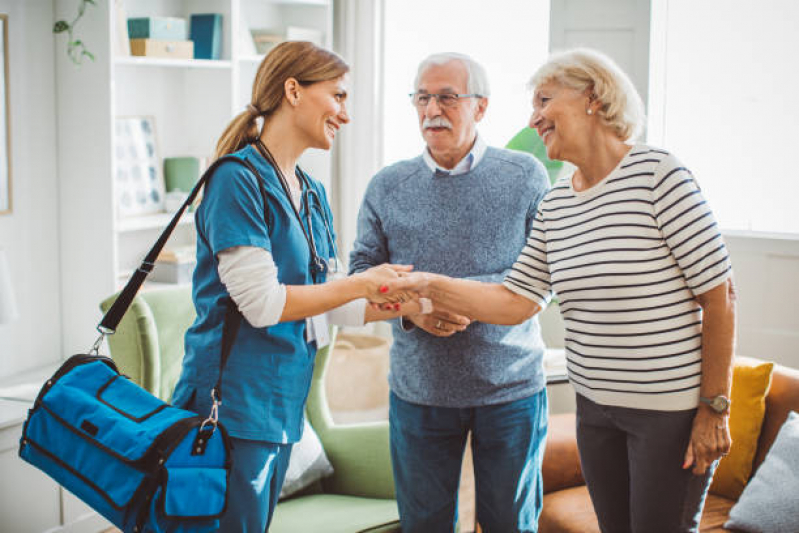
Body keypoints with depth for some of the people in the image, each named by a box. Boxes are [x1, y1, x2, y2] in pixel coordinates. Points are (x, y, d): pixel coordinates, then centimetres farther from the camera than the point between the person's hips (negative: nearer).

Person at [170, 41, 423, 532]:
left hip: (283, 403, 9)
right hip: (237, 402, -8)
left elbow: (326, 304, 17)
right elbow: (262, 302, -18)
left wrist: (417, 304, 8)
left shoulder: (312, 194, 14)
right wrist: (361, 284, -10)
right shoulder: (239, 179, -13)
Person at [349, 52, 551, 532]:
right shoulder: (387, 186, 5)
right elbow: (363, 269, 6)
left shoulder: (525, 176, -1)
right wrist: (412, 308, -14)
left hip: (510, 385, -1)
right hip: (418, 388, 2)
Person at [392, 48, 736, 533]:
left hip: (672, 408, -6)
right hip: (596, 406, 6)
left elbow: (719, 295, -13)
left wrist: (715, 408, -13)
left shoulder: (657, 174, -14)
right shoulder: (555, 204, 6)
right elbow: (516, 302, 4)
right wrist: (428, 285, -7)